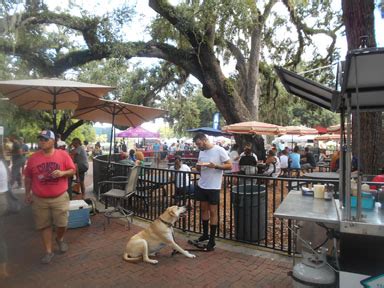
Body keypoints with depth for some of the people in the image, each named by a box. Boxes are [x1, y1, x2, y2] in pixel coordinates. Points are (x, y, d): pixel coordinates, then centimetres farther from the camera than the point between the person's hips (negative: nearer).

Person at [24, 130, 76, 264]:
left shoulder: (63, 155, -6)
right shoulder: (33, 158, -1)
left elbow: (73, 170, 0)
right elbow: (28, 178, 8)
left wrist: (63, 173, -20)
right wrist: (27, 193, 11)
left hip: (60, 197, -1)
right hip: (39, 199, 2)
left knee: (62, 224, 6)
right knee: (44, 226, 10)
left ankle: (60, 239, 39)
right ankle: (49, 251, 25)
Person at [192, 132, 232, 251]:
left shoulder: (219, 150, -13)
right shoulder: (201, 151, 7)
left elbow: (229, 166, -12)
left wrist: (215, 166, -26)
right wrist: (198, 166, -9)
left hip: (213, 187, -6)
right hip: (202, 185, 6)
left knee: (213, 212, 2)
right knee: (203, 209, 15)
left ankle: (212, 240, 13)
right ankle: (205, 234, 32)